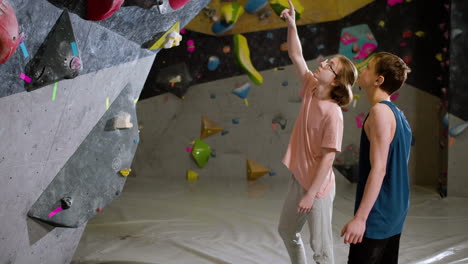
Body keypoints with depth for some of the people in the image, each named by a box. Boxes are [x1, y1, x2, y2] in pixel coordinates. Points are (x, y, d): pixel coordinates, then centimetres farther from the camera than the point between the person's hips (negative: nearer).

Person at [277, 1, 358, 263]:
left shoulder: (333, 113, -23)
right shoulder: (311, 88, -3)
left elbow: (328, 157, -23)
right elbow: (296, 56, 4)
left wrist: (311, 194, -21)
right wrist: (292, 25, -9)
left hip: (318, 186, -8)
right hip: (299, 178, 8)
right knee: (287, 231, 24)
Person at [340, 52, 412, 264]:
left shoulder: (380, 111, -16)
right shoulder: (398, 114, 11)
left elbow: (378, 169, -23)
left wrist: (360, 218, -24)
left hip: (377, 214, -9)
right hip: (394, 211, 9)